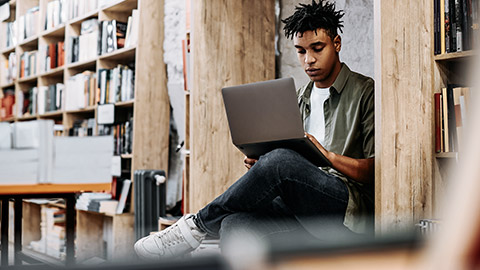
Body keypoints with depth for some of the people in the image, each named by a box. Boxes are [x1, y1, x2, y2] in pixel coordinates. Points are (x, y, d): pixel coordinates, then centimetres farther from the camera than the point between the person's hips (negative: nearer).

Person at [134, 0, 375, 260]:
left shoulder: (365, 92, 4)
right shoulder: (299, 99, 23)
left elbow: (375, 170, -4)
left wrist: (330, 156, -21)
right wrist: (260, 165, -1)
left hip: (353, 209, -5)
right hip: (303, 208, 5)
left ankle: (198, 223, -12)